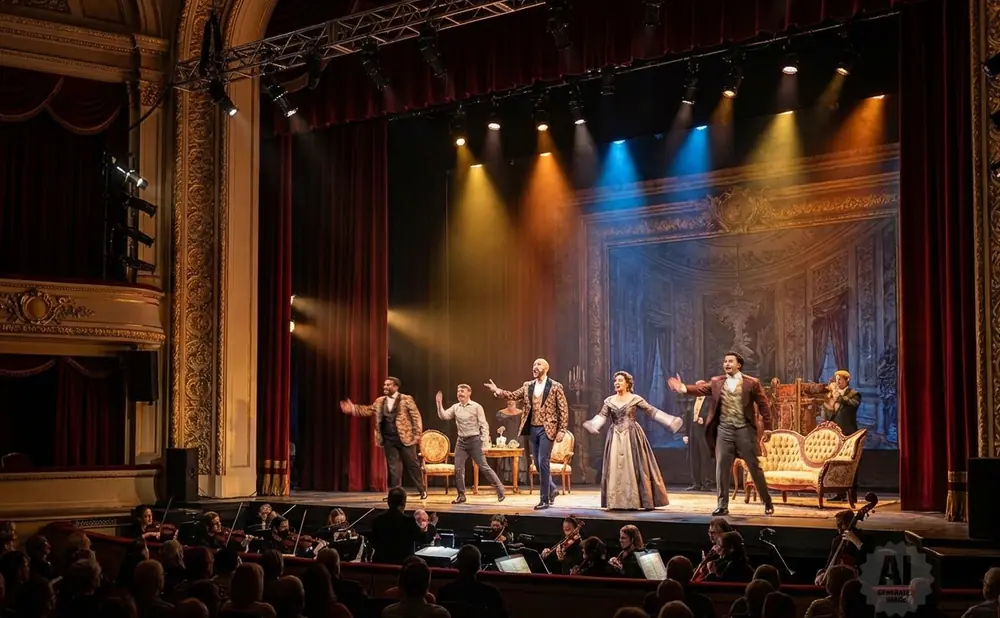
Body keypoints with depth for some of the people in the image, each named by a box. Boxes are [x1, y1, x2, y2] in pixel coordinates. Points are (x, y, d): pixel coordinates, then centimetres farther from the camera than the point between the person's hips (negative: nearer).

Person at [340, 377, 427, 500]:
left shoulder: (406, 399, -5)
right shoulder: (380, 401, 12)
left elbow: (416, 416, -6)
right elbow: (369, 410, 10)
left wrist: (417, 433, -13)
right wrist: (353, 408, -5)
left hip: (405, 438, -4)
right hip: (389, 440, 4)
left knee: (412, 465, 3)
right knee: (393, 467, 6)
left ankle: (422, 490, 17)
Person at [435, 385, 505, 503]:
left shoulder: (476, 407, -5)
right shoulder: (455, 407, 7)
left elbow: (484, 425, -7)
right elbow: (444, 416, -1)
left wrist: (485, 441, -15)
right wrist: (439, 404, -14)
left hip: (474, 440, -5)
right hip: (461, 441, 5)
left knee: (484, 467, -4)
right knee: (458, 469, 0)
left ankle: (499, 489, 6)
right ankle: (461, 495, 9)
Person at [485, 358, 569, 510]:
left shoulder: (555, 386, -5)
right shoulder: (528, 386, 11)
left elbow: (563, 409, -6)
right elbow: (513, 395, 3)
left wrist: (562, 430, -11)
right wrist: (497, 391, -16)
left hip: (547, 429, -6)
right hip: (533, 429, 6)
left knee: (543, 463, -10)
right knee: (538, 464, 11)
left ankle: (544, 500, -5)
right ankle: (551, 489, 33)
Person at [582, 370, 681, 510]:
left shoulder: (635, 399, 0)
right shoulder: (609, 400, 9)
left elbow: (652, 411, -1)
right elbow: (602, 416, 0)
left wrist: (670, 421, -8)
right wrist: (592, 425, -21)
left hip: (632, 436, -3)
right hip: (615, 437, 3)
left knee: (635, 467, -5)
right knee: (616, 468, 0)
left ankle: (637, 501, -2)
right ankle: (618, 502, 3)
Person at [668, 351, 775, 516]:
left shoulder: (752, 383, 0)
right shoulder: (717, 382, 9)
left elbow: (763, 405, 0)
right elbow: (701, 390, -3)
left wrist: (768, 428, -4)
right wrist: (684, 388, -21)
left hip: (744, 429, -3)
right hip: (724, 430, 3)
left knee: (754, 467, 3)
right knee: (722, 468, 0)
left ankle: (767, 502, 17)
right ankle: (722, 505, 6)